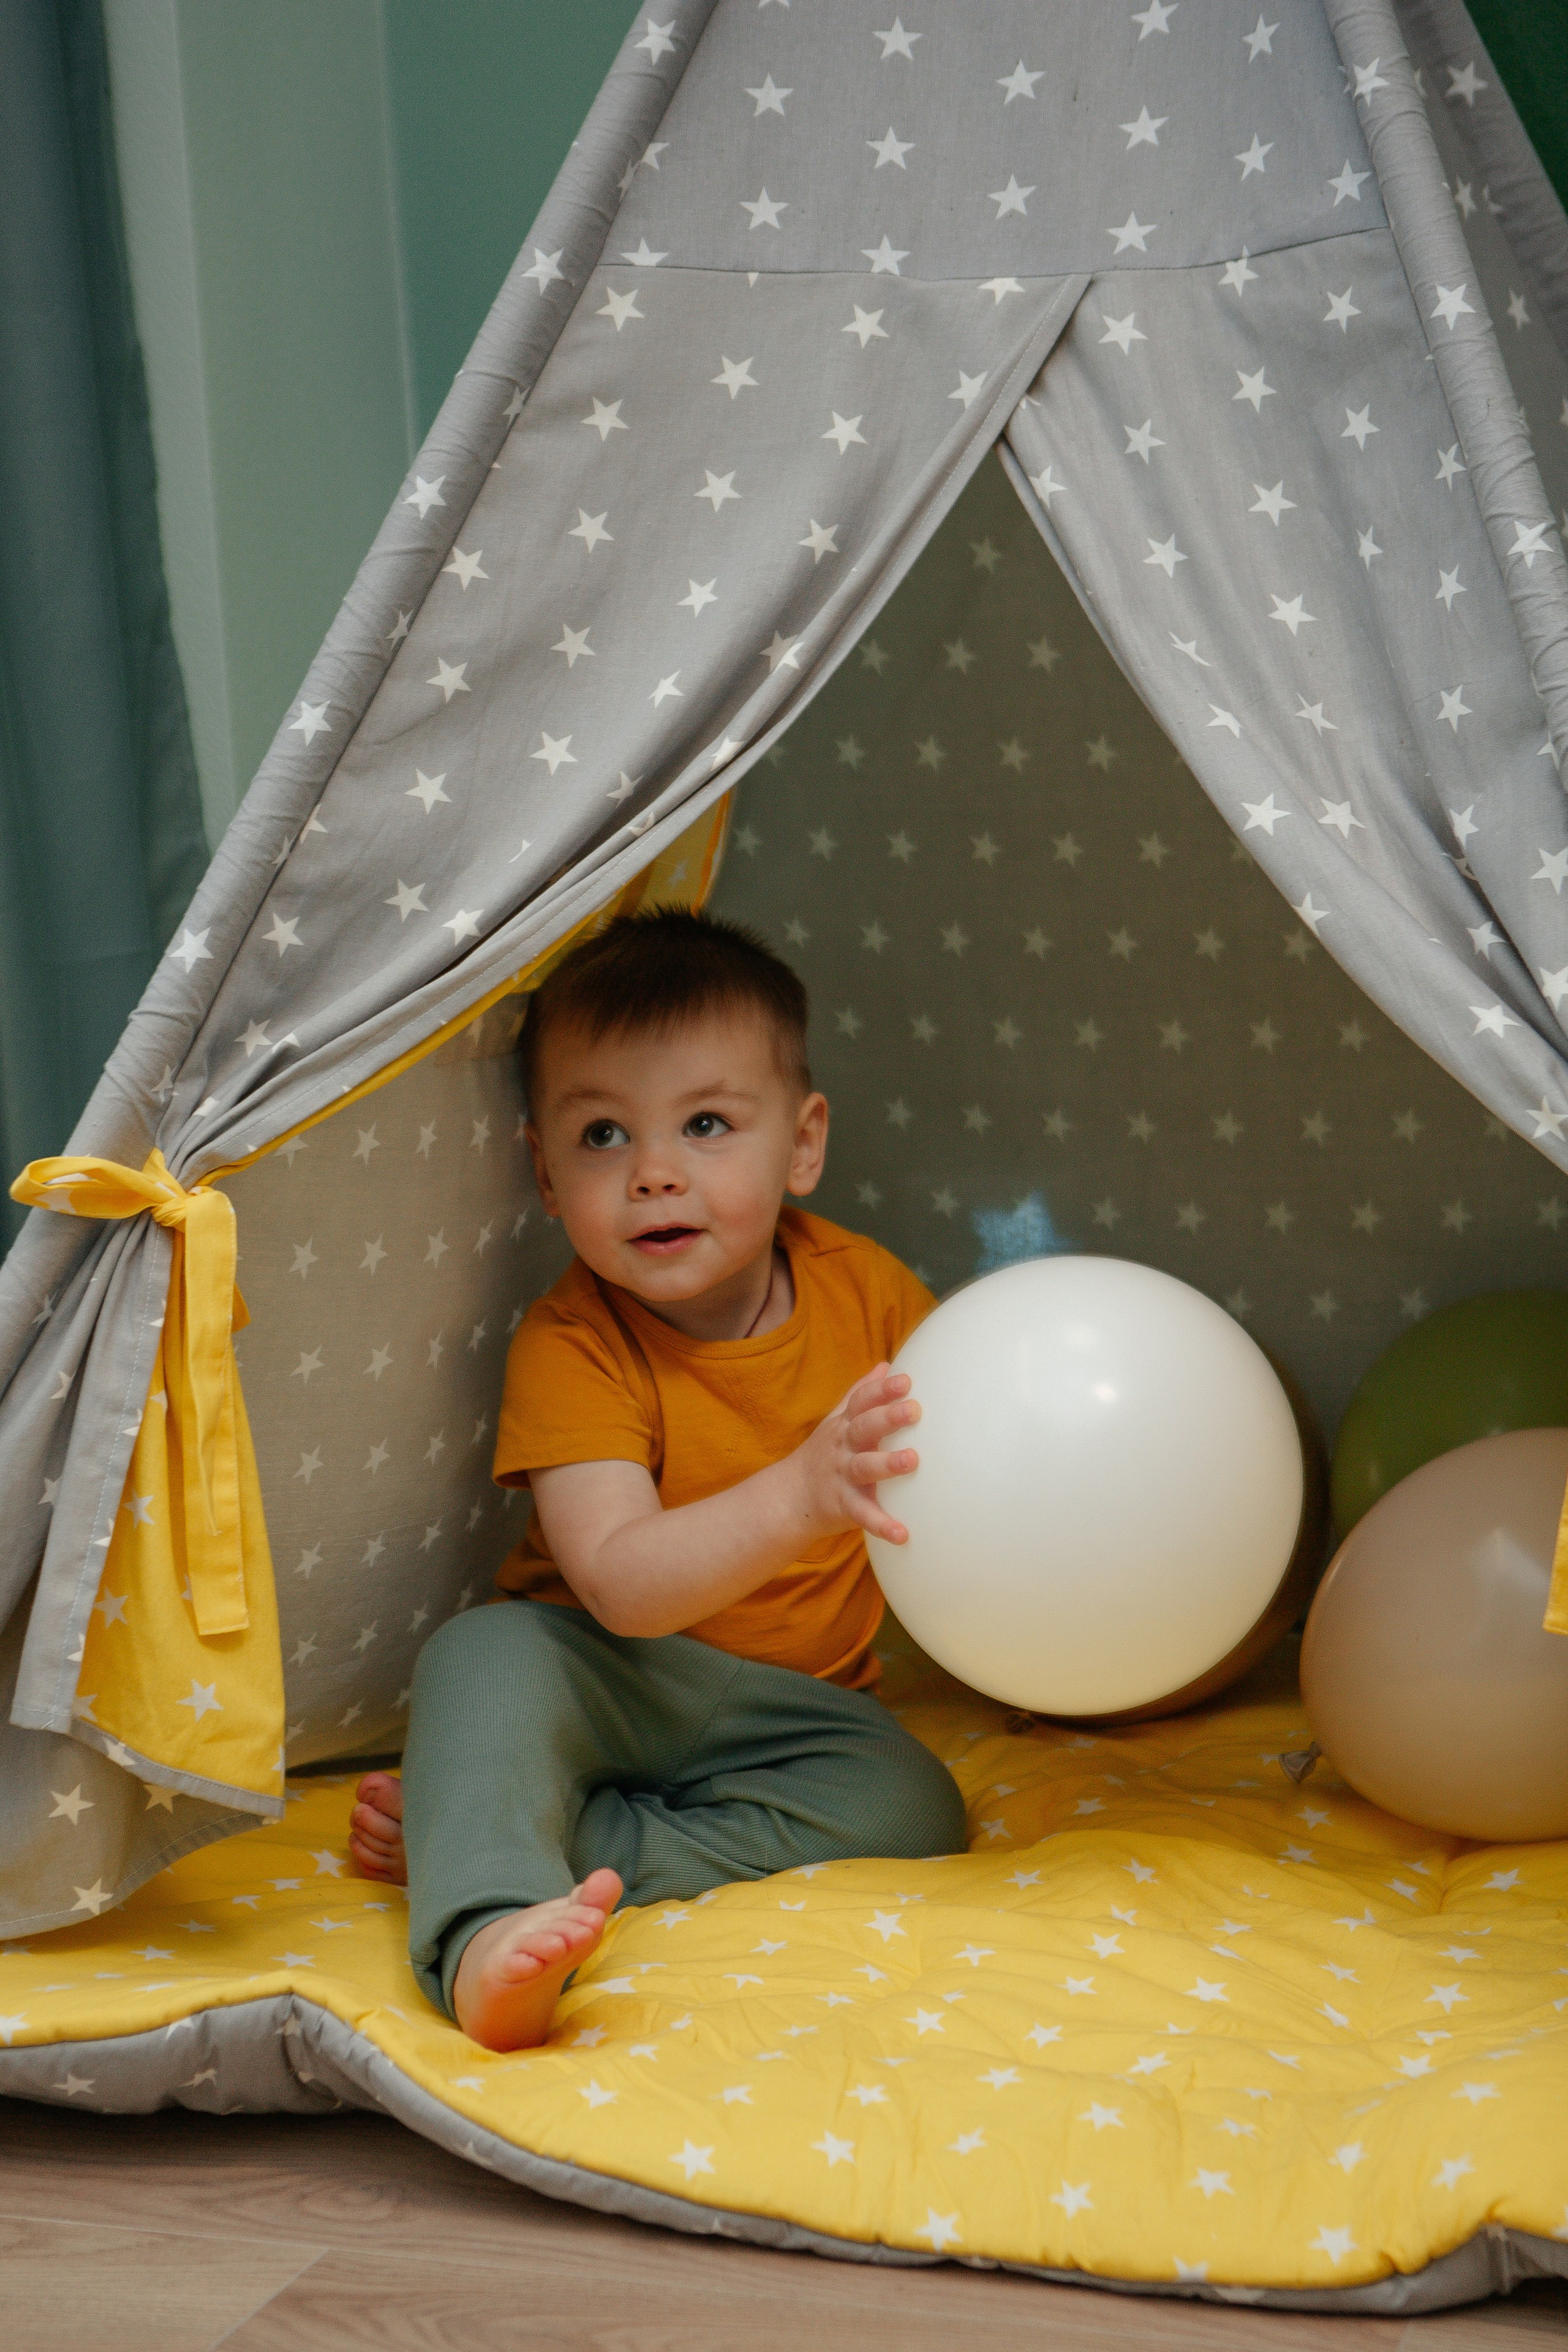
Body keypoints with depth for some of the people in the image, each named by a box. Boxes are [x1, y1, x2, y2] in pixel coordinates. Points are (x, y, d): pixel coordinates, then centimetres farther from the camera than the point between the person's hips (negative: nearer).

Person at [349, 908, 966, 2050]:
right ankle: (485, 1930, -54)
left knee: (913, 1807, -26)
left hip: (791, 1705, 3)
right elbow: (622, 1584, -31)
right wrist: (800, 1496, -48)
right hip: (604, 1684, -3)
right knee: (482, 1650, -32)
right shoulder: (572, 1346, -18)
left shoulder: (859, 1285, -5)